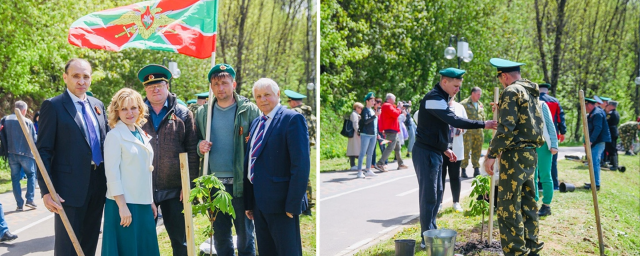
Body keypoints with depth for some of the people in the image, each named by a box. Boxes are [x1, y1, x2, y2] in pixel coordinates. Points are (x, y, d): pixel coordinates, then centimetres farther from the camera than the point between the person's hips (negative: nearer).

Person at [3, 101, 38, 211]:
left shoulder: (5, 119, -1)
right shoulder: (28, 122, -10)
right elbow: (34, 139, -6)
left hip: (11, 153, 3)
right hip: (25, 153, -3)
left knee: (15, 178, 9)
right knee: (31, 174, 13)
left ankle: (20, 204, 7)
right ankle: (29, 199, 1)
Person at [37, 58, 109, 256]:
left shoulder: (98, 105, 12)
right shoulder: (53, 106, -6)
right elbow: (43, 151, -10)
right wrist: (46, 191, -17)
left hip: (98, 185, 6)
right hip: (70, 186, -6)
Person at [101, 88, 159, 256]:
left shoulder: (142, 135, 13)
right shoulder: (114, 136, -8)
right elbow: (112, 173, -13)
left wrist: (151, 201, 15)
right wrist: (122, 206, -18)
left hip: (144, 203, 7)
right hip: (124, 204, -7)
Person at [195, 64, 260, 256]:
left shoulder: (249, 110, -4)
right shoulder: (202, 113, 8)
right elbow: (195, 142, 18)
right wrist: (200, 146, -7)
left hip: (240, 183, -4)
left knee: (245, 232, 7)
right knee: (220, 234, 13)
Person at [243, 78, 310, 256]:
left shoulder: (292, 119, -9)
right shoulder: (256, 123, 16)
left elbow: (301, 165, -16)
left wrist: (293, 204, -19)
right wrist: (249, 202, 13)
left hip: (281, 202, -8)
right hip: (259, 202, 8)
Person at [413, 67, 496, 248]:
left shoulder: (440, 98, 14)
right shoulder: (433, 98, -18)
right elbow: (454, 121, -28)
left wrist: (444, 148, 20)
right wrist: (483, 125, -28)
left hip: (434, 152, 10)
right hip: (426, 153, -10)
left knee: (437, 194, 13)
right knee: (429, 195, -7)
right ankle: (427, 238, -1)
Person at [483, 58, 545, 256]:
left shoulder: (511, 92, -11)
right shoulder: (532, 93, 16)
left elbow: (506, 128, -19)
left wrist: (491, 154, -16)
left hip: (515, 155, -9)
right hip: (530, 153, 9)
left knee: (508, 207, -6)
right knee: (527, 203, 15)